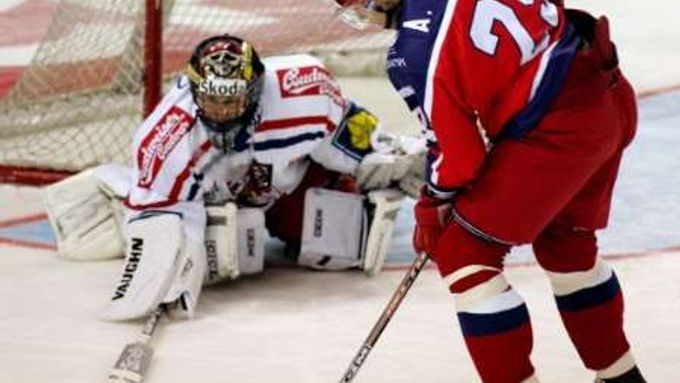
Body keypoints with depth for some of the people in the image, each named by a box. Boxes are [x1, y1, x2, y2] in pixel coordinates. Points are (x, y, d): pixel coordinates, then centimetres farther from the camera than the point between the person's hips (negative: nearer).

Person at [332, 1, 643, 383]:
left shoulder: (417, 51, -16)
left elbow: (457, 146, -9)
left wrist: (434, 205, 12)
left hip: (556, 129, -9)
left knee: (464, 251, 1)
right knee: (566, 242, 29)